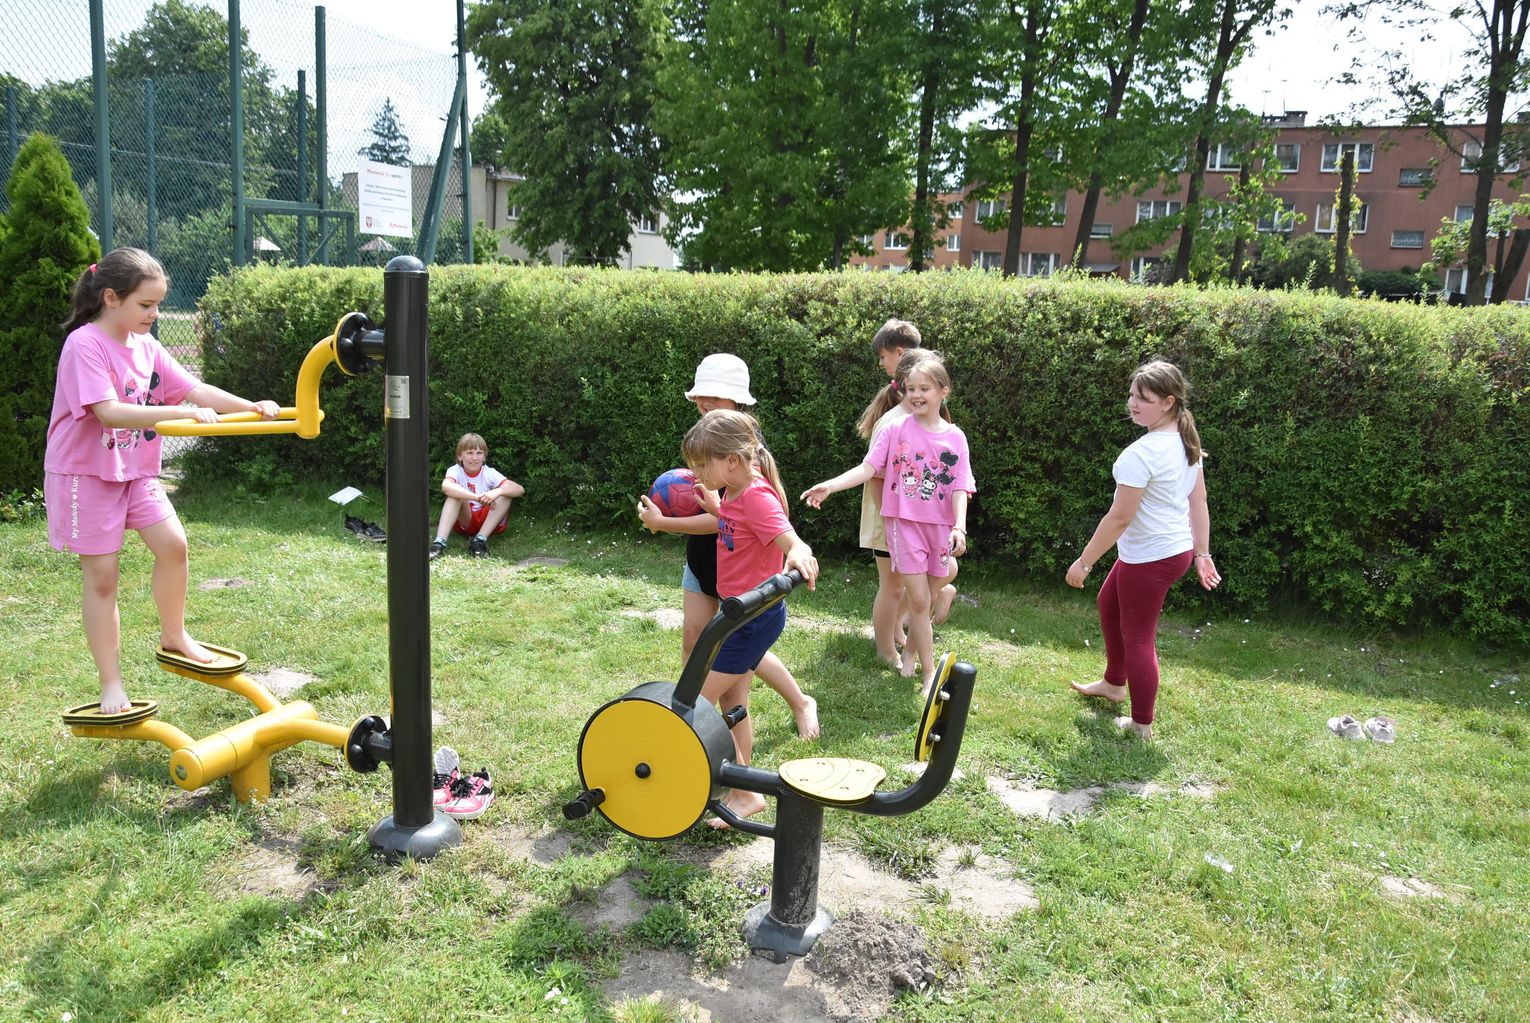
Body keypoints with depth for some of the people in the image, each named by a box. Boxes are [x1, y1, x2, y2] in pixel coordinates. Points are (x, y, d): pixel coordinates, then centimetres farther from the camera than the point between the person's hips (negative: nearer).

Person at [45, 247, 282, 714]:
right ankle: (112, 685, 10)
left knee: (172, 544, -6)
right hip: (85, 473, -6)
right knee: (101, 575, 0)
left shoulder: (146, 346, 3)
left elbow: (195, 389, 1)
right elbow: (109, 412, -31)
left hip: (135, 470, 6)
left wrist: (253, 406, -13)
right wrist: (183, 413, -38)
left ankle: (174, 636, 19)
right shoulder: (84, 345, -19)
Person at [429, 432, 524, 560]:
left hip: (489, 522, 1)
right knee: (455, 495, -27)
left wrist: (497, 492, -44)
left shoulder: (489, 473, -8)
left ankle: (480, 540, -32)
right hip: (464, 522, -1)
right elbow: (446, 486, -35)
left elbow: (520, 489, -22)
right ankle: (439, 542, -41)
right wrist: (478, 498, -48)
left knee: (505, 494, -23)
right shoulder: (456, 471, -9)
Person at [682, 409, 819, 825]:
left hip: (755, 615, -10)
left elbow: (795, 543, -34)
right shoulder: (735, 494, 4)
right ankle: (743, 794, 28)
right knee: (731, 704, 17)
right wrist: (714, 506, 9)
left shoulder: (757, 497, -23)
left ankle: (744, 791, 7)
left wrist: (800, 558, -56)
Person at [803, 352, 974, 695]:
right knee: (919, 599, -5)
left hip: (941, 525, 2)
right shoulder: (897, 430, -3)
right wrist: (830, 485, -21)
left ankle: (911, 648, 37)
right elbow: (868, 468, -7)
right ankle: (929, 672, 7)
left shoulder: (955, 438, 0)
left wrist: (959, 527, -18)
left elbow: (960, 488, -4)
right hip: (905, 522, -2)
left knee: (927, 598, 12)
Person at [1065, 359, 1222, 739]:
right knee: (1109, 605, 27)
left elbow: (1120, 517, -23)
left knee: (1137, 637, 4)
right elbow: (1199, 503, 9)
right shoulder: (1187, 442, 3)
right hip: (1179, 548, 10)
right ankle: (1114, 683, 44)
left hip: (1149, 557, -10)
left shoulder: (1141, 454, -25)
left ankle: (1142, 725, 18)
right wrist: (1202, 553, 17)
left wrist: (1084, 562, -15)